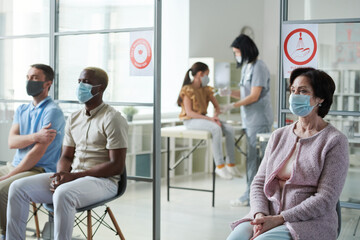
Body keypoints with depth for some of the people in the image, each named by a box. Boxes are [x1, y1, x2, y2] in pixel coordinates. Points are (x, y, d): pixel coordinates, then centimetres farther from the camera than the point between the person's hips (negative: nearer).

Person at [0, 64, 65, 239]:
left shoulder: (52, 112, -9)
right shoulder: (21, 110, 15)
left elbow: (38, 152, -16)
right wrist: (35, 136, -21)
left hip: (39, 170, -8)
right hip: (14, 165, 8)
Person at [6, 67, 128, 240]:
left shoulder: (113, 119, -8)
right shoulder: (73, 118, 15)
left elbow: (117, 166, -14)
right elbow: (66, 156, 18)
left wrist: (74, 176, -18)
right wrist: (61, 174, -8)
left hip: (103, 181, -7)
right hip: (72, 178, 7)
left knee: (63, 194, -38)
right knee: (18, 187, -9)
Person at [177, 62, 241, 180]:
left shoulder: (206, 89, 12)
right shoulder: (188, 90, -10)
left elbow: (217, 107, 9)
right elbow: (189, 112, -18)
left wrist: (215, 117, -15)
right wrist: (209, 119, -24)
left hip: (203, 118, 7)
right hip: (191, 121, -7)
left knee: (229, 129, -14)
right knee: (216, 129, -32)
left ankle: (230, 164, -12)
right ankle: (219, 166, -29)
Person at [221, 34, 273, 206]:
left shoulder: (258, 67, -12)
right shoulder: (246, 68, 17)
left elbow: (254, 96, -16)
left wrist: (233, 106, -19)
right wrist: (229, 93, 3)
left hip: (259, 120, -9)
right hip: (250, 120, 9)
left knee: (255, 158, -6)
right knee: (254, 157, 11)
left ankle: (250, 196, -2)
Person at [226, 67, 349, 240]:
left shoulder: (335, 141, -3)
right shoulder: (279, 135, 14)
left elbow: (326, 199, -10)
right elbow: (259, 182, 11)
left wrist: (280, 219, -16)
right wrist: (260, 215, -9)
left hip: (310, 223, -4)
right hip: (268, 216, 5)